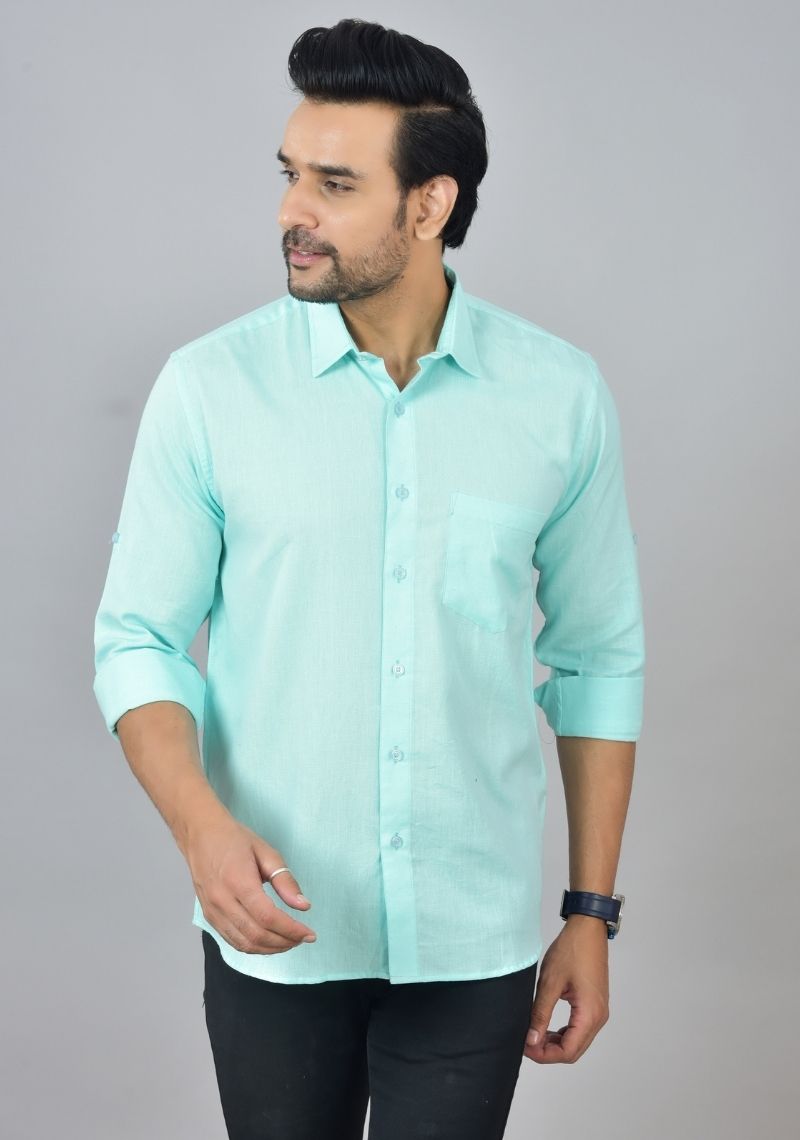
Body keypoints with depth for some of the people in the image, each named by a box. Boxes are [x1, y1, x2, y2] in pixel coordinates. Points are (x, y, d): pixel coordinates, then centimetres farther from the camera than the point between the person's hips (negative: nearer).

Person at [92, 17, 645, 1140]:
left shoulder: (561, 394, -4)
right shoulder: (209, 386, -7)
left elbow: (599, 659, 4)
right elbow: (139, 639, -3)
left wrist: (592, 915, 3)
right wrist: (203, 827, -21)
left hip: (476, 940, 0)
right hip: (276, 930, 0)